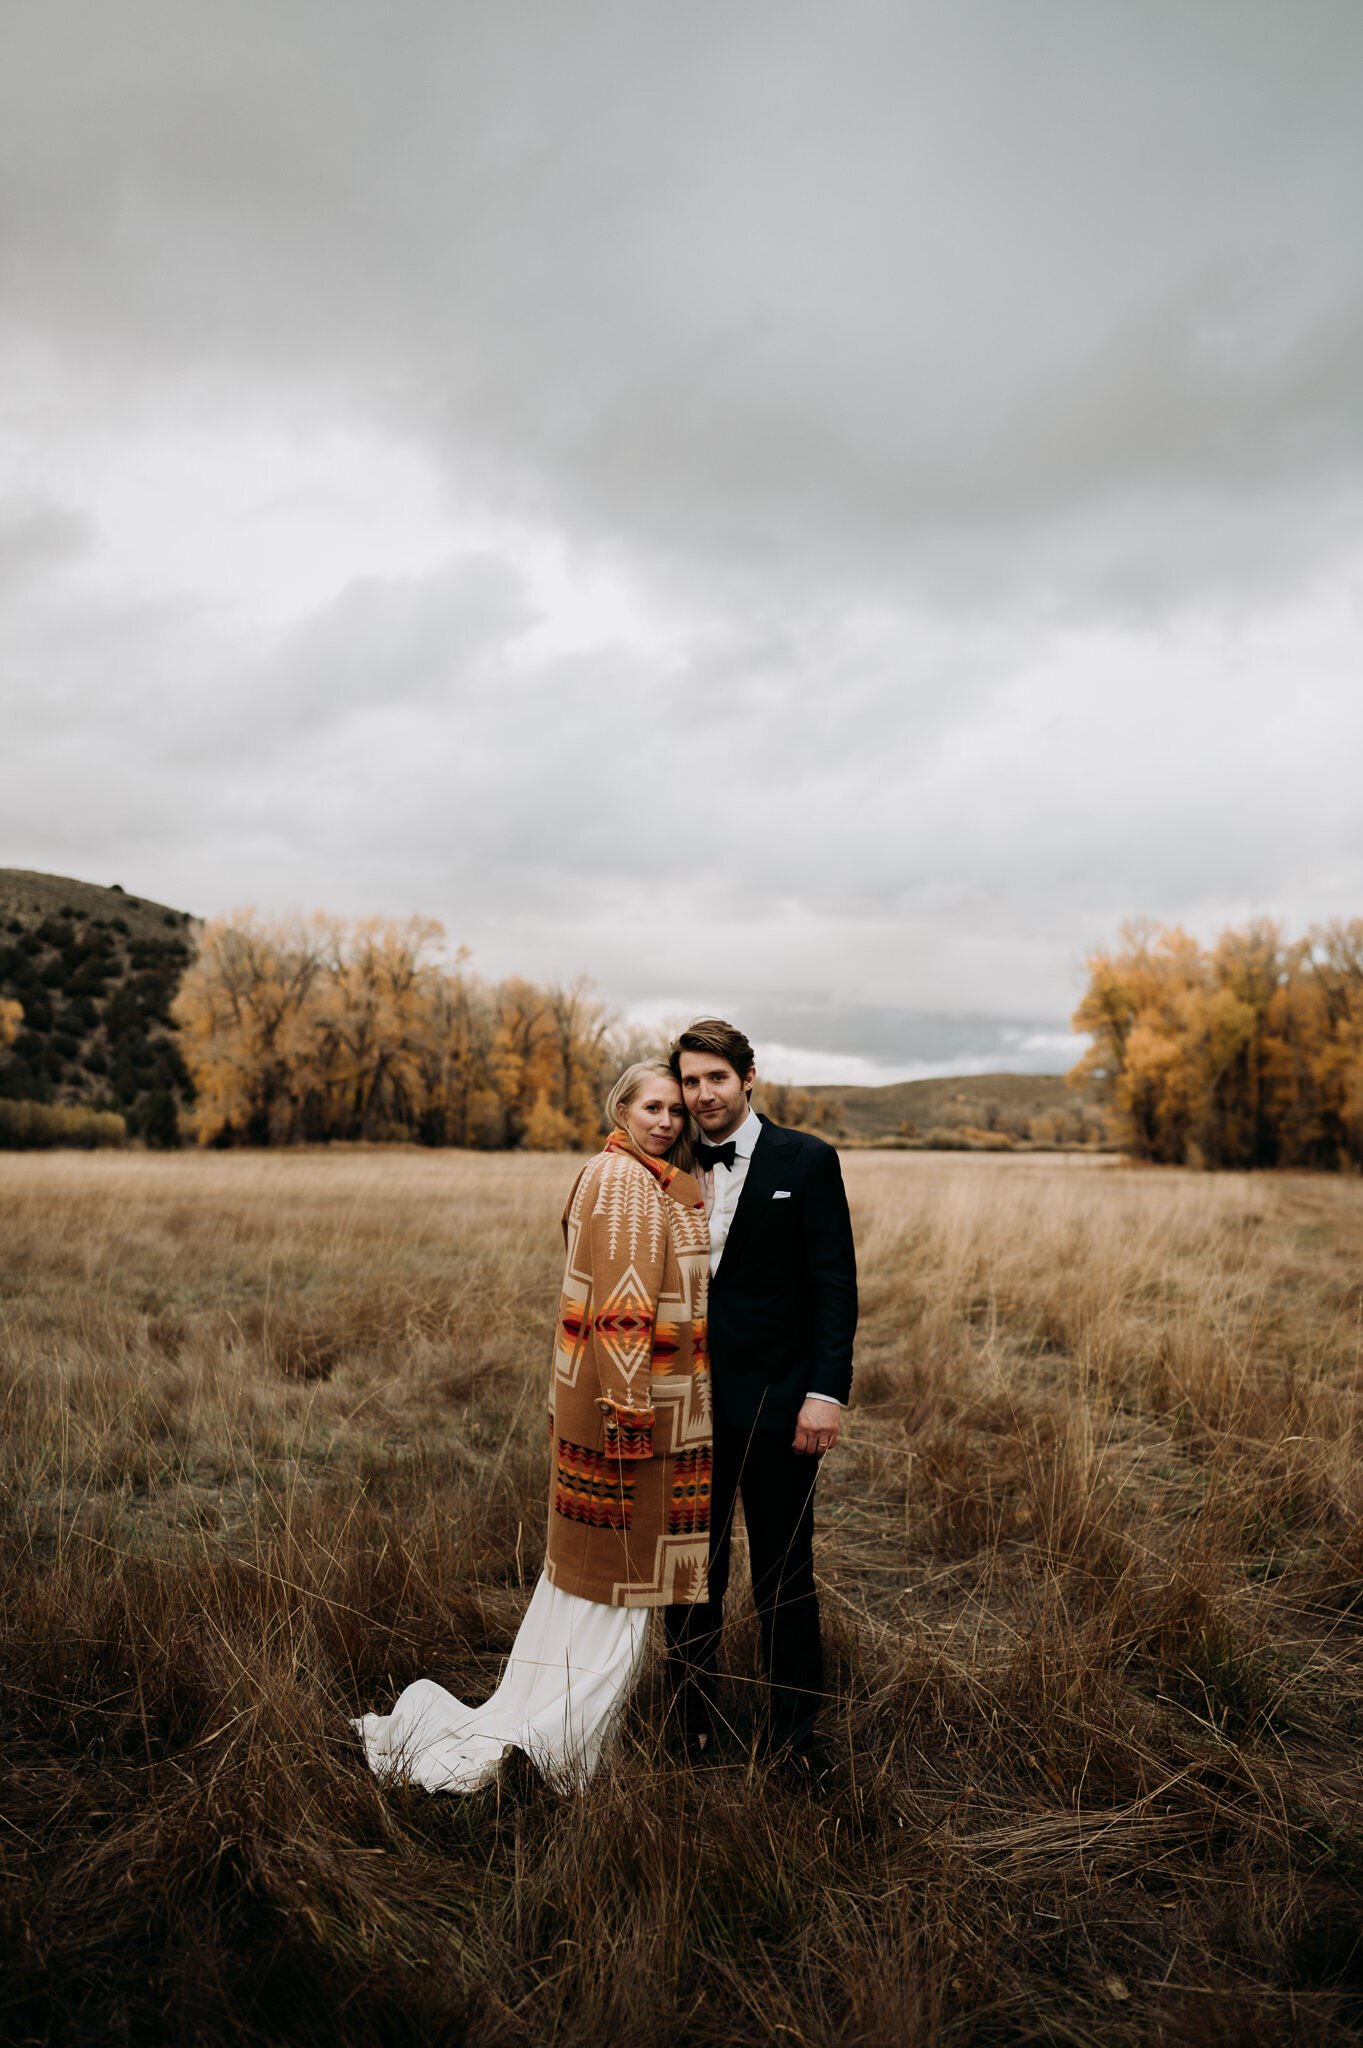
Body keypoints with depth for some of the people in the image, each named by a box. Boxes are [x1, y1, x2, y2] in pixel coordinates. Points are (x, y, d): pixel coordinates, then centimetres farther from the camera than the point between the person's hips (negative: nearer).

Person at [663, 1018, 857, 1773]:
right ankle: (691, 1726, 31)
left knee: (784, 1579, 9)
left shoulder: (806, 1161, -5)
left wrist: (826, 1392, -14)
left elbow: (835, 1283, -7)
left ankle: (792, 1735, 25)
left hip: (775, 1404, -3)